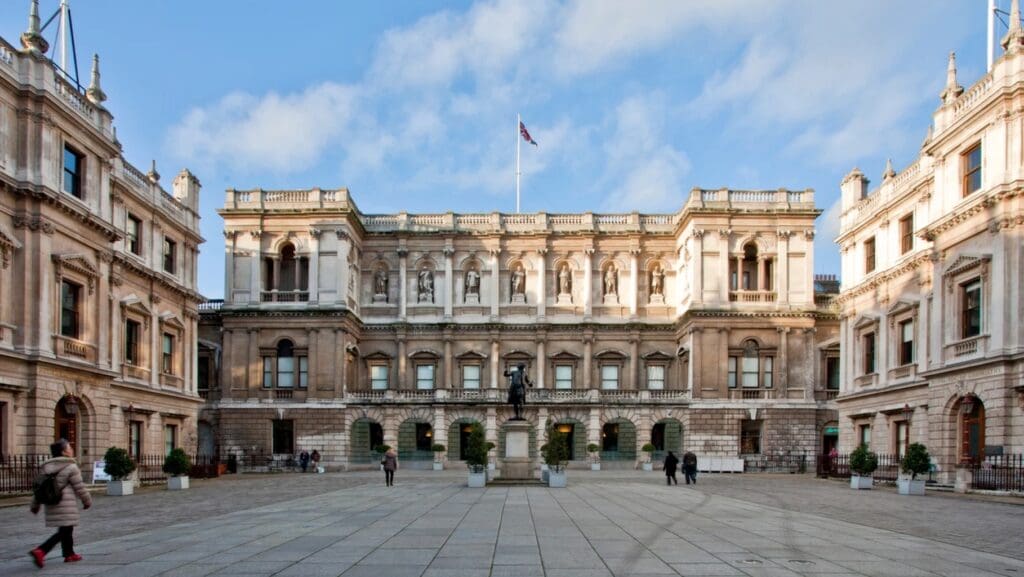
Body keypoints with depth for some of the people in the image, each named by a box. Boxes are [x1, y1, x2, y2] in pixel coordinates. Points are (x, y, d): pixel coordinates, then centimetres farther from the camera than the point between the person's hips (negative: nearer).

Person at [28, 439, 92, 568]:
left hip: (51, 505, 8)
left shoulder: (47, 467, 12)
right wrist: (87, 501, 7)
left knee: (67, 530, 19)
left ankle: (69, 554, 26)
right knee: (63, 532, -5)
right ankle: (40, 551, -18)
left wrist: (35, 505, 21)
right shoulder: (71, 467, -10)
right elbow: (80, 487, -6)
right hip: (65, 505, -8)